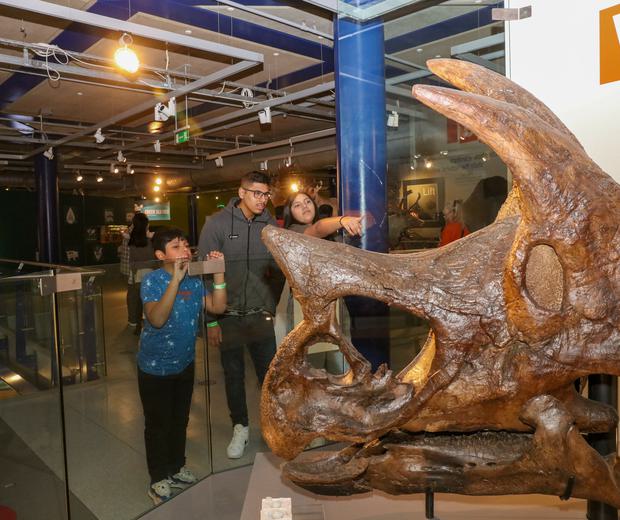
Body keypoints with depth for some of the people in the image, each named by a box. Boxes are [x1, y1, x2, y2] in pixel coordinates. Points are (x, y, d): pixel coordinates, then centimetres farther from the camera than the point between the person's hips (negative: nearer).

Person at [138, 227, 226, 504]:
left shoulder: (194, 280, -3)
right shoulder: (152, 280, -19)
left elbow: (217, 307, -10)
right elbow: (157, 319, -33)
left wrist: (219, 273, -18)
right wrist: (176, 279, -38)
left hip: (185, 363, 5)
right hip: (155, 367, -5)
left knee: (180, 419, 19)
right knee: (158, 423, 9)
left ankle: (176, 468, 40)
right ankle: (159, 479, 28)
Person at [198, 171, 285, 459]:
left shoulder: (270, 225, -1)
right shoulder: (217, 223, -9)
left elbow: (278, 270, 8)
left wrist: (271, 306, 4)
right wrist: (211, 320, -11)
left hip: (260, 315, 2)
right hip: (229, 315, -1)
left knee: (269, 372, 6)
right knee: (233, 375, 12)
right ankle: (240, 427, 30)